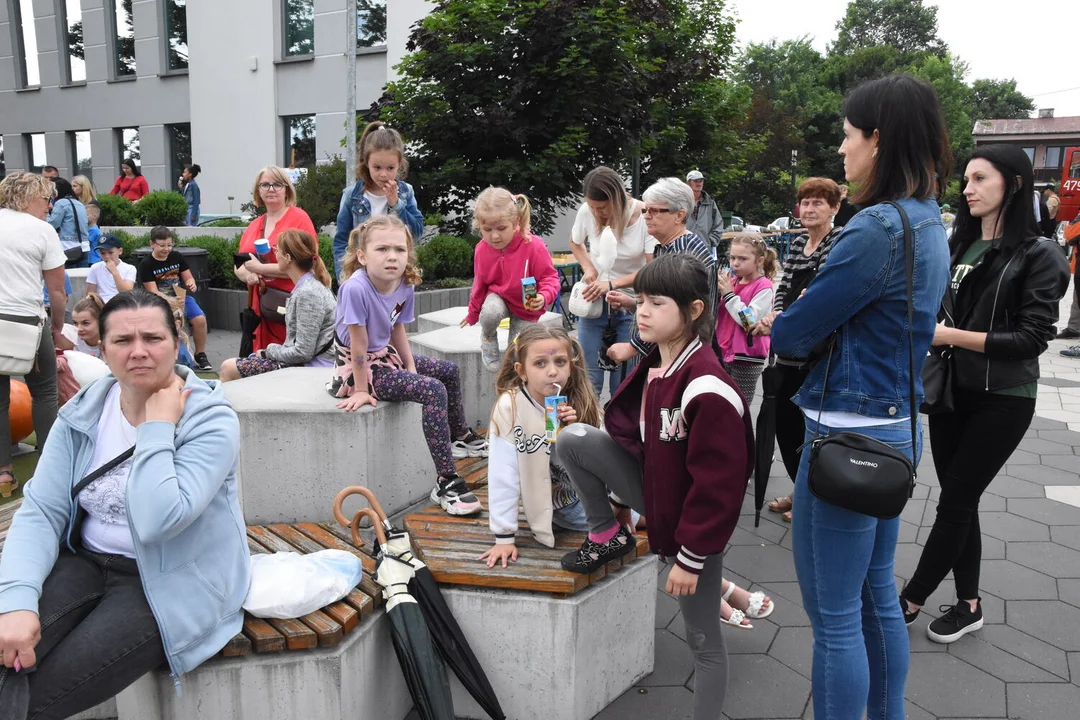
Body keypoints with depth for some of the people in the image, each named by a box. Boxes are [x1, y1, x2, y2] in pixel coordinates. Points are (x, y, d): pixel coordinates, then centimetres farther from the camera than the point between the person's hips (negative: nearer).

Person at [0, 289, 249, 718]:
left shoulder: (211, 420, -16)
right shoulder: (82, 413, 1)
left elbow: (156, 521, -28)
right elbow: (41, 511, -5)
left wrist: (158, 426, -24)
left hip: (169, 583, -5)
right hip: (86, 563, 5)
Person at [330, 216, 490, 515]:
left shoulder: (405, 287, -9)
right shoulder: (356, 288, -32)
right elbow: (359, 345, -26)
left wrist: (411, 368, 5)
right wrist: (361, 390, -20)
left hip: (385, 356, 9)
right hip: (357, 367, -9)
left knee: (449, 371, 21)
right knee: (433, 390, -24)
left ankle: (460, 436, 47)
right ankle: (446, 483, -20)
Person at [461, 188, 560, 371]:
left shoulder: (534, 246, -29)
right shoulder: (482, 249, -16)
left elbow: (550, 277, -19)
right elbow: (480, 284, 1)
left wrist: (544, 297, -43)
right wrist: (473, 313, 14)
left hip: (526, 307, -1)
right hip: (498, 297, 1)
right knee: (490, 312, -34)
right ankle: (488, 337, 0)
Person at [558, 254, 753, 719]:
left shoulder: (707, 390, -29)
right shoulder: (654, 367, -2)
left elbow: (715, 484, -26)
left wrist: (690, 558, -19)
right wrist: (621, 497, 21)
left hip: (692, 520, -7)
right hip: (653, 486, 7)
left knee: (703, 639, 6)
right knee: (573, 438, -8)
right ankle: (608, 536, 10)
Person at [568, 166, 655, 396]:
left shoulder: (645, 216, -18)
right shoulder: (587, 211, -9)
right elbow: (575, 242, 13)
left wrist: (612, 284, -23)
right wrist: (588, 267, -6)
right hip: (593, 300, 2)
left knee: (624, 378, 0)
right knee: (588, 376, 2)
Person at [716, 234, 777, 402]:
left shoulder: (764, 287, -11)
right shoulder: (732, 281, 8)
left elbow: (749, 321, -21)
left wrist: (728, 294, -16)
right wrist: (718, 289, -1)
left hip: (747, 358, -6)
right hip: (725, 353, 7)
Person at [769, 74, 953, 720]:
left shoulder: (878, 228, -21)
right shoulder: (930, 224, 9)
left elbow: (791, 336, -17)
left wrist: (779, 327, 4)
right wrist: (804, 326, 2)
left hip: (849, 434, -10)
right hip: (897, 424, 10)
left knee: (835, 619, 4)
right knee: (878, 595, 23)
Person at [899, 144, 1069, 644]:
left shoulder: (1039, 256, -9)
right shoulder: (958, 246, 7)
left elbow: (1032, 338, -16)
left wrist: (952, 335, -21)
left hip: (1001, 400, -5)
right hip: (951, 390, 6)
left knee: (955, 502, 2)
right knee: (959, 500, 12)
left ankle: (910, 601, 15)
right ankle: (968, 604, 27)